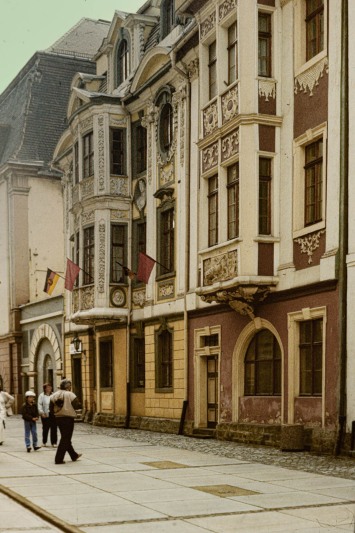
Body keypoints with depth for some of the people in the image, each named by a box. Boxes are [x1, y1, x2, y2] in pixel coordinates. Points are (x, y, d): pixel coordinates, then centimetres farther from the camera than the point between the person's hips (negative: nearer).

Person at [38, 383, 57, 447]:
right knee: (45, 428, 6)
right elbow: (39, 405, -1)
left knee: (53, 428, -2)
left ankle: (54, 442, 3)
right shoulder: (42, 395, 2)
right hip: (45, 414, -1)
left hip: (53, 413, 1)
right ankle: (44, 442, 21)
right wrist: (42, 412, -10)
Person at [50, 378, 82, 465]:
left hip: (58, 418, 7)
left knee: (66, 438, 19)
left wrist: (57, 411, 12)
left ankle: (74, 456, 33)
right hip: (68, 418, -7)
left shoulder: (54, 395, 3)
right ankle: (59, 459, -2)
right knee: (65, 439, 0)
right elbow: (77, 405, -16)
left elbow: (51, 407, -1)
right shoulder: (70, 394, -12)